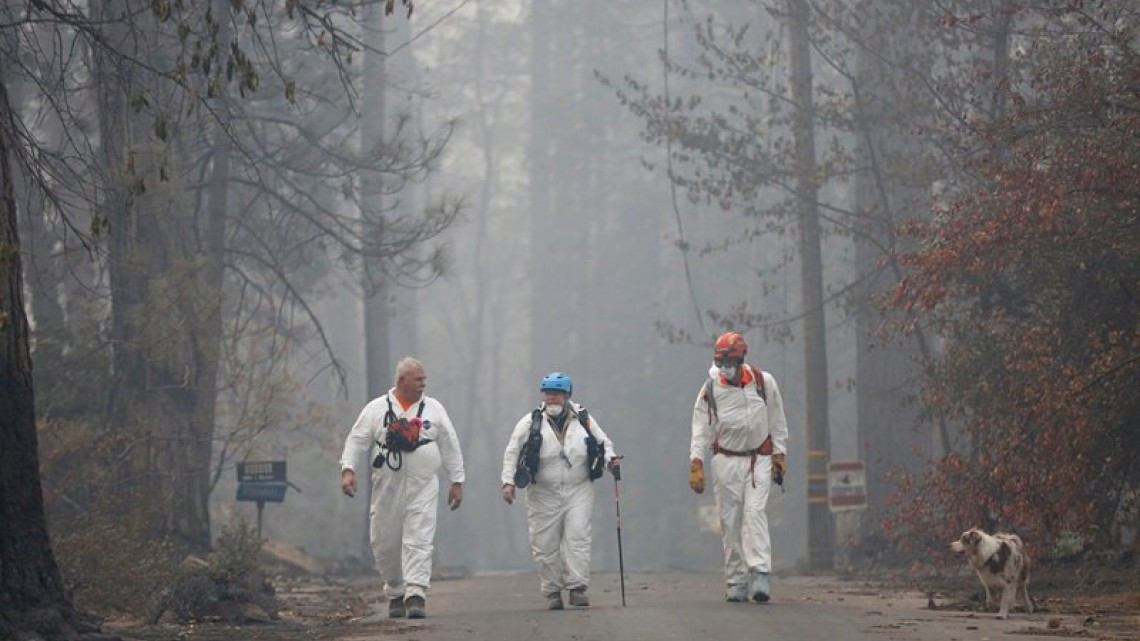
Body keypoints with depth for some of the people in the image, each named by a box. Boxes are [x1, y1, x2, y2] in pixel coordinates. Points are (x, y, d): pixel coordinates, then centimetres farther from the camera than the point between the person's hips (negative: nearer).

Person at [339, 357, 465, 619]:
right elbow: (356, 440, 2)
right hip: (387, 487, 0)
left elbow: (450, 446, 12)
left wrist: (457, 481, 9)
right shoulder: (376, 408, 5)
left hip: (423, 488, 0)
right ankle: (395, 593, 23)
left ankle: (416, 595, -17)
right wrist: (348, 469, -12)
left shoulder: (434, 408, 9)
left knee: (419, 541, -12)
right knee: (385, 543, 5)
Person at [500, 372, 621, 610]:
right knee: (545, 545, 1)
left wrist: (610, 459, -7)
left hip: (578, 491, 0)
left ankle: (577, 588, -9)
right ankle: (552, 591, 13)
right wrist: (508, 481, -6)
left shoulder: (584, 420, 3)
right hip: (543, 494, 0)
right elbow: (512, 452, 3)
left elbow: (604, 443, 14)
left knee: (578, 539, -11)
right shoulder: (531, 422, -1)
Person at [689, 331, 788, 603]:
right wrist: (696, 464, -10)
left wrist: (780, 455, 8)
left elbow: (777, 421, 10)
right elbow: (701, 429, -1)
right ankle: (736, 582, 5)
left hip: (758, 460, -1)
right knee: (730, 521, 0)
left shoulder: (764, 382, 0)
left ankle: (760, 575, -23)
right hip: (726, 461, 1)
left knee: (755, 512, -16)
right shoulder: (710, 389, -2)